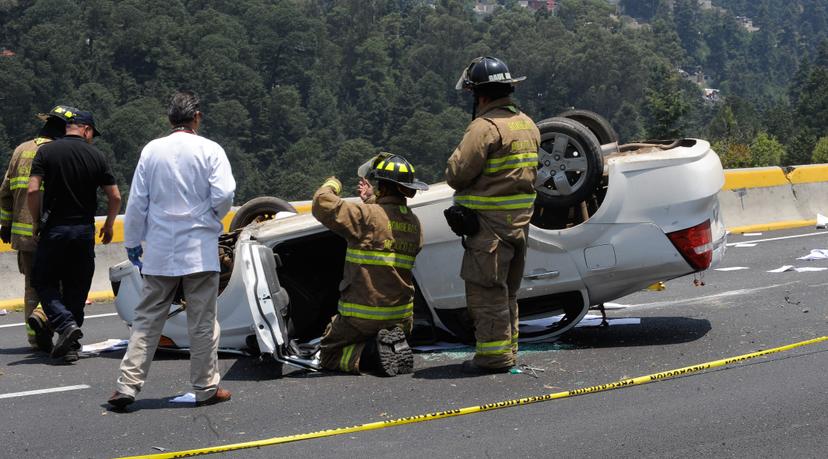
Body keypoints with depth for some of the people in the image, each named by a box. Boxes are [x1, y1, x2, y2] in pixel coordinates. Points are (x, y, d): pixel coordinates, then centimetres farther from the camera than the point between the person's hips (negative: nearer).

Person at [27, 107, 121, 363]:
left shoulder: (47, 151, -3)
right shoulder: (96, 156, 2)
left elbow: (33, 190, -12)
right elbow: (115, 197, 1)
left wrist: (37, 221, 2)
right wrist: (108, 226, 16)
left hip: (54, 229, -2)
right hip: (85, 231, 2)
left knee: (45, 283, 8)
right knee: (77, 289, 10)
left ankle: (65, 324, -15)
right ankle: (70, 347, 11)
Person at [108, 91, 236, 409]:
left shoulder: (151, 151, 2)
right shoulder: (210, 150, -6)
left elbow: (137, 201, 4)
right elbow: (223, 196, -13)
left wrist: (132, 241, 14)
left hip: (160, 250, 3)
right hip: (200, 250, -2)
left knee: (147, 319, 8)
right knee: (202, 322, 6)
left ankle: (127, 386, 3)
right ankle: (206, 388, 12)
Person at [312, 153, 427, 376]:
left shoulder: (368, 215, -19)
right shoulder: (414, 224, 4)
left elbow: (322, 205, -21)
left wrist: (331, 185, -1)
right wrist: (372, 201, 25)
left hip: (361, 316, -6)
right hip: (400, 317, 6)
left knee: (328, 355, 11)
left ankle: (374, 352, -14)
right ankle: (394, 345, -1)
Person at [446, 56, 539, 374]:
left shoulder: (485, 127, -16)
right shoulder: (528, 125, 13)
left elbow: (456, 174, -18)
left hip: (490, 222, -9)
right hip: (520, 220, 9)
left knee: (485, 290, -4)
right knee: (506, 290, 17)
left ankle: (494, 355, -3)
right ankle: (508, 351, 23)